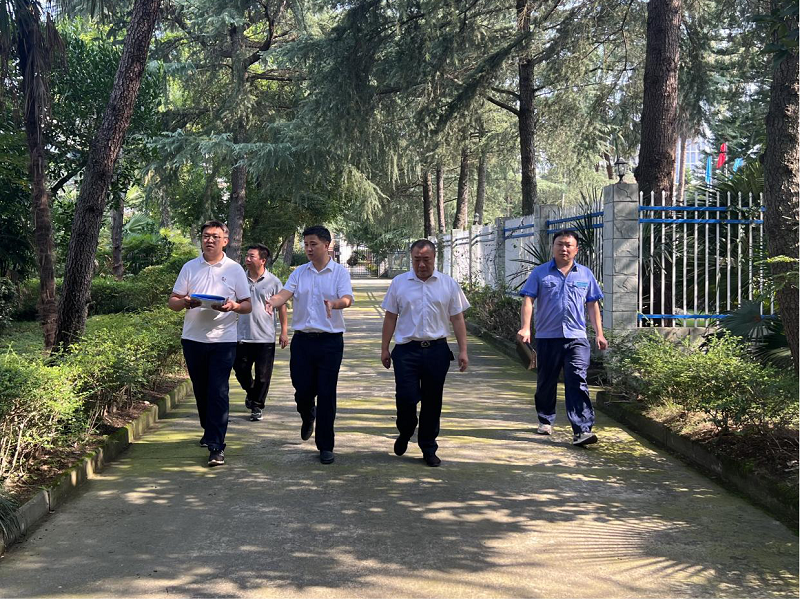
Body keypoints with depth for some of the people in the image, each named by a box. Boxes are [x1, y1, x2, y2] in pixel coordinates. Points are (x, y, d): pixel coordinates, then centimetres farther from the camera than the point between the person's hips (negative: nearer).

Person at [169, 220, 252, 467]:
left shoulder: (235, 269, 5)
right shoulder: (190, 268, 10)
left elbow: (247, 305, 6)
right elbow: (173, 301, 9)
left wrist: (233, 306, -17)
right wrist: (186, 302, -14)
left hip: (223, 339, -3)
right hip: (193, 338, 3)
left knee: (218, 392, -9)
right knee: (200, 390, 13)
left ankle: (216, 446, -10)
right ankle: (209, 431, 33)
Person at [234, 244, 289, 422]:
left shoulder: (273, 282, -3)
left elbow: (281, 307, 4)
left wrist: (284, 332, 1)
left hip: (265, 337, -2)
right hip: (242, 335, 3)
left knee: (263, 375, 2)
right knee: (240, 369, 10)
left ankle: (257, 406, 17)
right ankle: (251, 391, 39)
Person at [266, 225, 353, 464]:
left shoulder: (340, 272, 0)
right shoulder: (299, 273, 9)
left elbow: (347, 298, -17)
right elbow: (285, 293, -6)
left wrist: (334, 303, -39)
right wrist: (272, 302, -29)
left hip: (330, 340, -3)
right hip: (302, 339, 3)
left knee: (327, 393, -1)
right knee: (302, 390, 5)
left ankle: (325, 446, 9)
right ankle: (308, 417, 41)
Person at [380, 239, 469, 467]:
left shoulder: (449, 284, 4)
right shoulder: (399, 283, 4)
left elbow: (457, 319, 6)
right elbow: (390, 317, 7)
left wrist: (463, 350, 1)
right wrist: (384, 348, 5)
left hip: (437, 350, 1)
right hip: (406, 350, -1)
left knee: (432, 402, 7)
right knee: (405, 398, -6)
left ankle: (428, 448, 20)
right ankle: (404, 434, 24)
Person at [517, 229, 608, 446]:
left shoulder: (585, 274, 11)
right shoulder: (540, 273, 5)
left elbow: (592, 305, 15)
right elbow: (528, 300, -2)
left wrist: (599, 334, 10)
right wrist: (525, 328, -15)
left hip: (576, 337, 0)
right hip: (547, 337, 0)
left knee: (577, 382, -11)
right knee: (546, 382, 12)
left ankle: (582, 430, -16)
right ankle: (545, 420, 32)